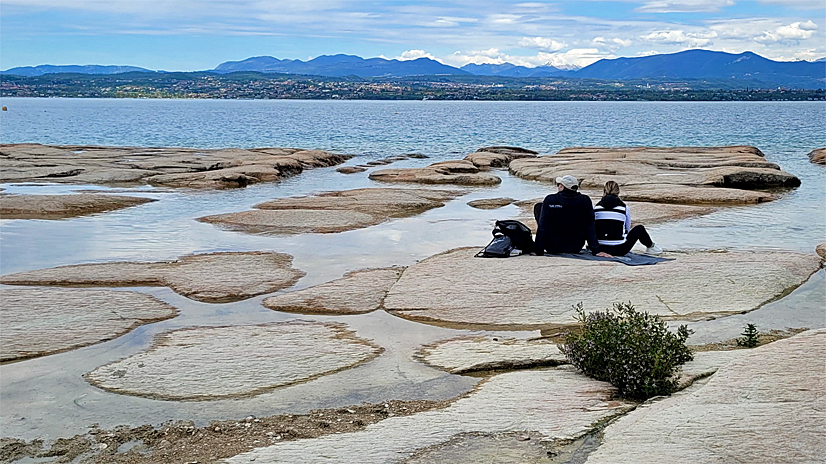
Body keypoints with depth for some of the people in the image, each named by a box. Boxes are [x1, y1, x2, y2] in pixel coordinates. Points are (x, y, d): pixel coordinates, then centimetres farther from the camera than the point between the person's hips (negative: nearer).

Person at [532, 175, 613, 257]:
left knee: (538, 206, 15)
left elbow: (542, 227, -13)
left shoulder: (550, 200, -13)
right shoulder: (585, 201, -8)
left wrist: (538, 250, -8)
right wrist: (596, 251, -4)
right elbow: (590, 228, -8)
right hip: (576, 249, 2)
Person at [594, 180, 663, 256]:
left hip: (601, 248, 3)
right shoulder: (624, 208, -1)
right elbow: (627, 228, 11)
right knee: (639, 229, 20)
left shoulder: (596, 207, 3)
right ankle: (650, 246, 45)